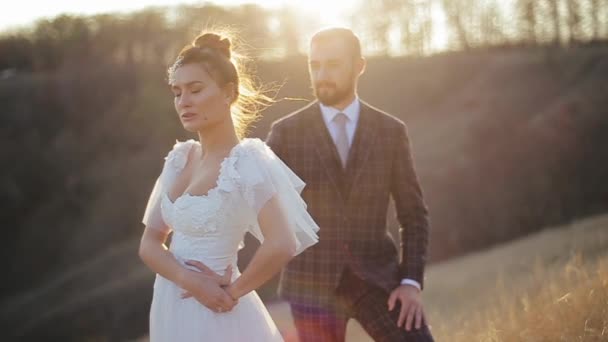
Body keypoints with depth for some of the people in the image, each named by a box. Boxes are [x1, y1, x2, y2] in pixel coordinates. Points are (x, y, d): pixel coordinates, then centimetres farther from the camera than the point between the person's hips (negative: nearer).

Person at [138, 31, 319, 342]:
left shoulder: (246, 160, -15)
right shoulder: (179, 157, 5)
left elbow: (282, 245, -27)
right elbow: (150, 242, 4)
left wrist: (233, 291, -14)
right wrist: (189, 279, -13)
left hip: (214, 315, -6)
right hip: (169, 309, 6)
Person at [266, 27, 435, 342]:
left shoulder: (391, 131, 3)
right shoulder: (286, 132, -1)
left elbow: (413, 215, 4)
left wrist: (411, 282, -7)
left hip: (375, 278, 1)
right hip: (314, 281, -1)